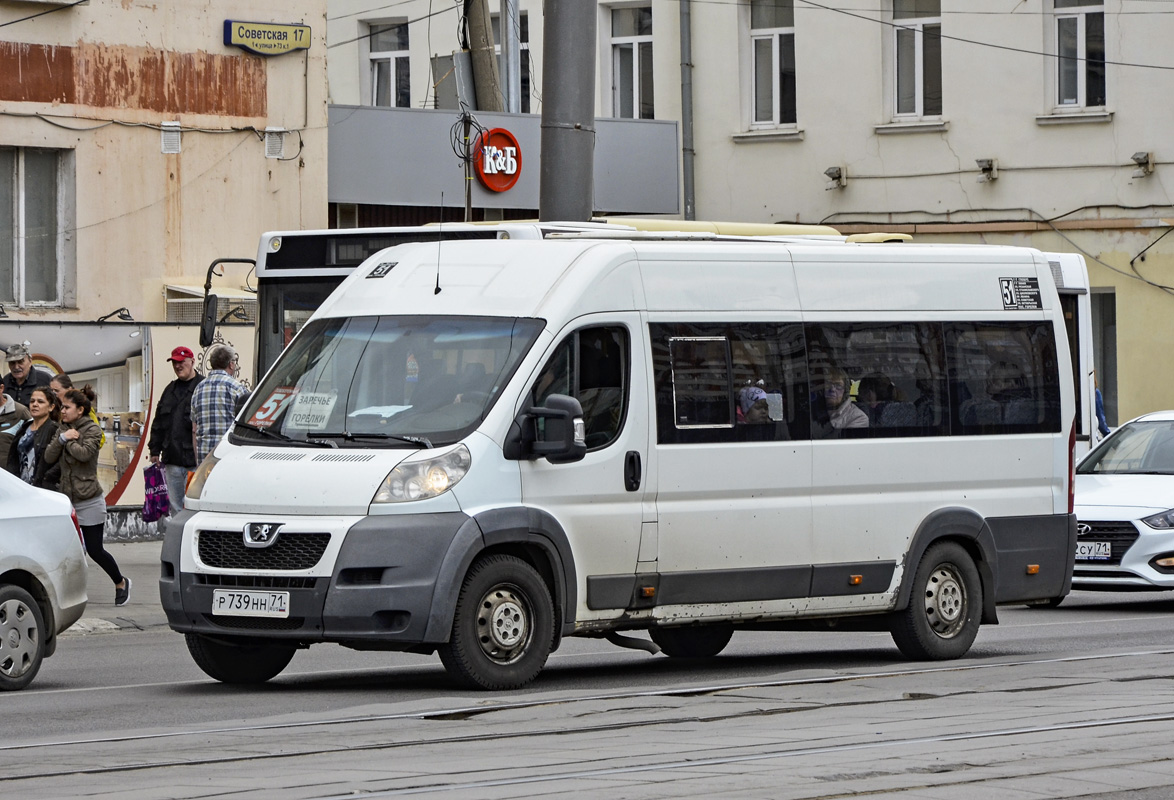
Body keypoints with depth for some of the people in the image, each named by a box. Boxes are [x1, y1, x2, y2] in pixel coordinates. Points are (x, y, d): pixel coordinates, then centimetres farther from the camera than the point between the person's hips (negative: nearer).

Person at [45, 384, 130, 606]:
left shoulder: (92, 430, -7)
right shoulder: (64, 429, 11)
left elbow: (84, 453, -24)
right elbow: (49, 457, 1)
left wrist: (69, 441, -9)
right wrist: (63, 438, -12)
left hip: (89, 501, -6)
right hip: (68, 499, 6)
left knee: (95, 550, 0)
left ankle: (121, 582, 22)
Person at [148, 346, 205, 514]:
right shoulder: (170, 390, 19)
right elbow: (158, 423, 24)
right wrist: (155, 450, 18)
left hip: (196, 459, -7)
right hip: (172, 459, 7)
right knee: (175, 507, 8)